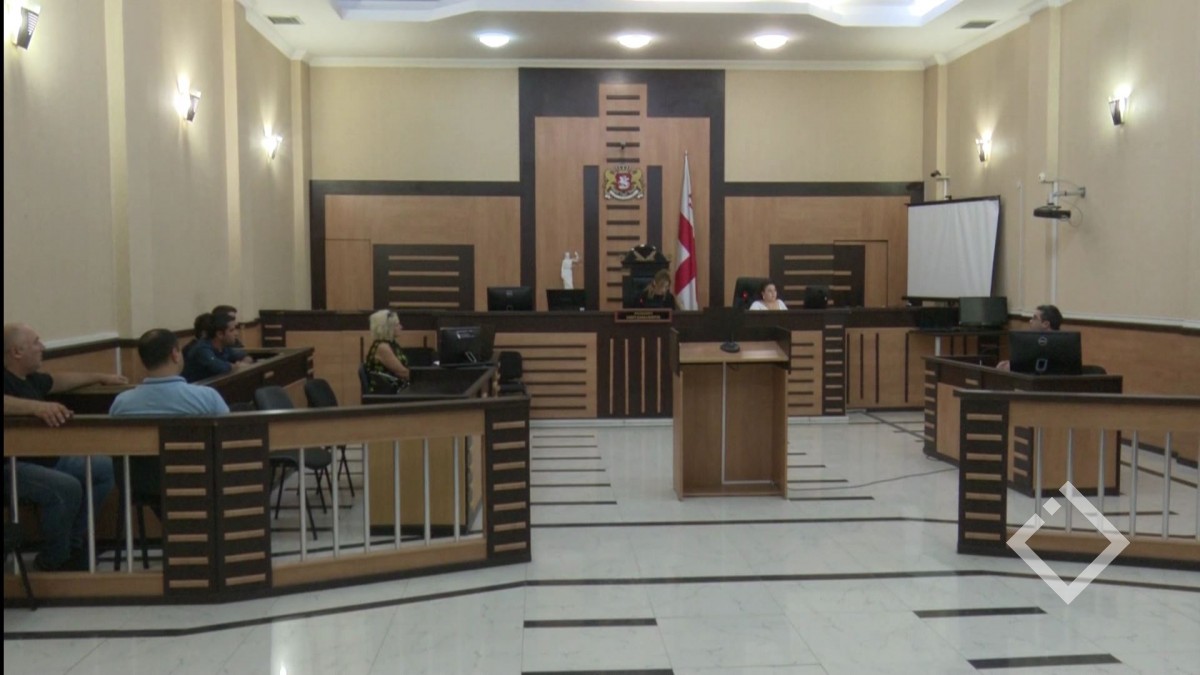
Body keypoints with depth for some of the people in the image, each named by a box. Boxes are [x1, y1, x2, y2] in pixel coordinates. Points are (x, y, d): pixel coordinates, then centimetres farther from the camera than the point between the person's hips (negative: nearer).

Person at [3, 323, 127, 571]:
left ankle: (73, 545, 10)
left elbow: (58, 381, 33)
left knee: (105, 468, 8)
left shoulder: (29, 378, 13)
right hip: (13, 465, -10)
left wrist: (100, 377, 43)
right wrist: (36, 406, -51)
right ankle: (52, 562, -9)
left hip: (46, 458, 10)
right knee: (67, 487, -32)